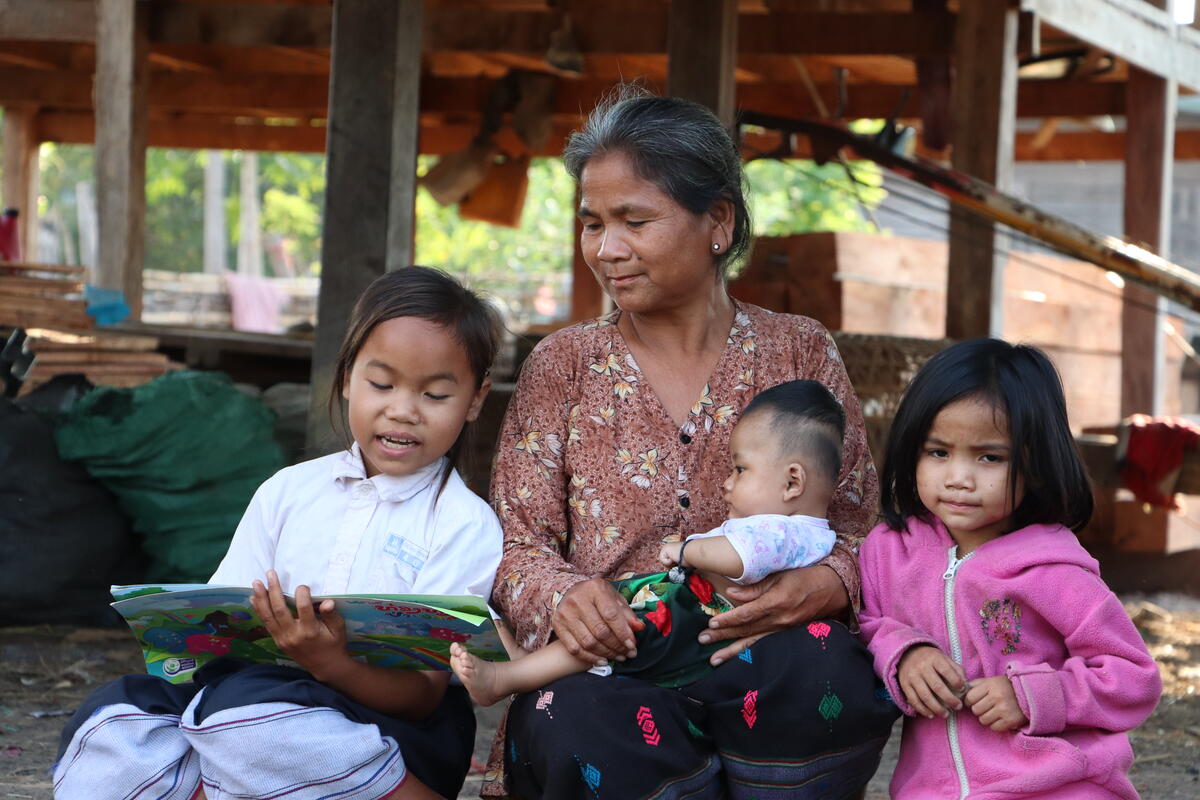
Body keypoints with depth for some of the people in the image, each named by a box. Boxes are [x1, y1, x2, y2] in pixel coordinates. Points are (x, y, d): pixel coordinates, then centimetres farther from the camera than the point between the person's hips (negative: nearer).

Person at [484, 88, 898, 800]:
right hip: (607, 667, 0)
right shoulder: (563, 365, 10)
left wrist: (824, 583, -18)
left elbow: (861, 527, 7)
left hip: (764, 657, 0)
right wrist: (561, 595, -18)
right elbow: (519, 544, 6)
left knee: (824, 672, -35)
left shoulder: (800, 354, 9)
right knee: (577, 724, -36)